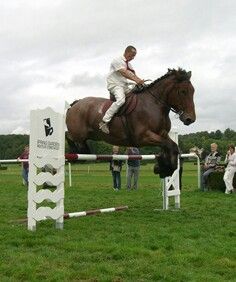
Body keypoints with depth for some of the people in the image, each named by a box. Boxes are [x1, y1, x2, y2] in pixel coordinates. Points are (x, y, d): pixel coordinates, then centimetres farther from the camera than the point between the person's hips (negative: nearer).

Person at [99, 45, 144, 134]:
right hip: (114, 85, -9)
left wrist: (140, 81, -11)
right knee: (121, 99, -33)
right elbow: (124, 73, -22)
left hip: (124, 86, 9)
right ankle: (104, 122, -35)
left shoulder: (128, 64, 20)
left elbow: (133, 75, 9)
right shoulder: (117, 61, -8)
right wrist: (136, 80, -31)